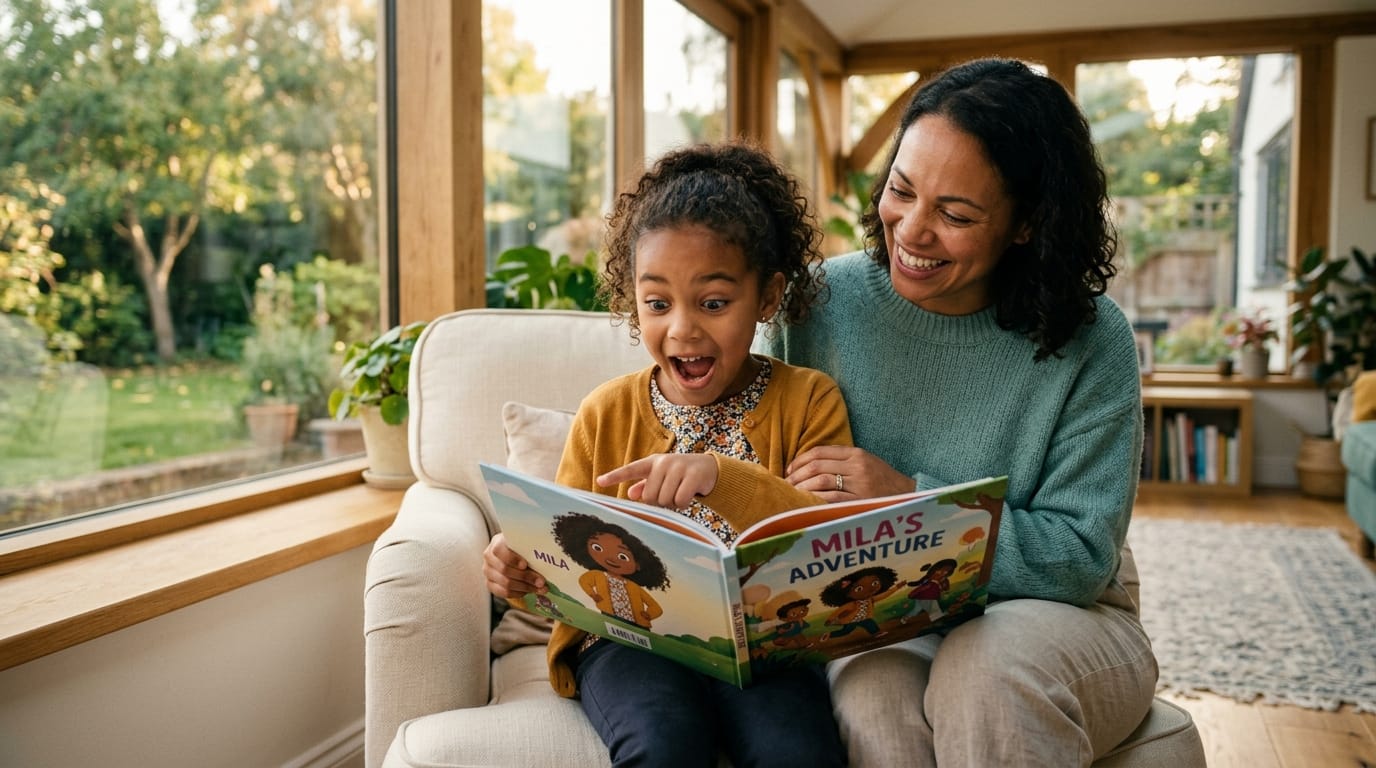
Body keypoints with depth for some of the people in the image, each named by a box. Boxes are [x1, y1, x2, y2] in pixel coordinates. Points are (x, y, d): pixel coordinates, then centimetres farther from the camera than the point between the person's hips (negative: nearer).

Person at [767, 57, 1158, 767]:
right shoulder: (818, 302, -4)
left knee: (986, 666, -34)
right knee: (872, 690, -33)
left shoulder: (1089, 342, -9)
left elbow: (1081, 560, -12)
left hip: (1053, 618, 0)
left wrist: (910, 498, -22)